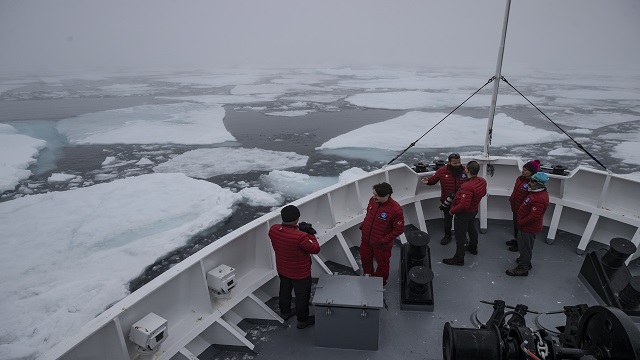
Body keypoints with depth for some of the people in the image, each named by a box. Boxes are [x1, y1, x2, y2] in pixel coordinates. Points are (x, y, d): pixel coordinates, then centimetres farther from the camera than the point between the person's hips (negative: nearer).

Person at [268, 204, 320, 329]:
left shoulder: (273, 230, -18)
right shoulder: (300, 237, -39)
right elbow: (315, 249, -23)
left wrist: (296, 230, -2)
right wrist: (311, 235, -12)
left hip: (282, 270, 6)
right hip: (300, 273, -6)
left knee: (285, 290, 30)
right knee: (302, 296, 18)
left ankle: (285, 312, 53)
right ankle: (302, 320, 39)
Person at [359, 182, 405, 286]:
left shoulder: (395, 210, -30)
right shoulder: (373, 200, -12)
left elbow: (399, 229, -20)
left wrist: (384, 240, -20)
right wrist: (363, 225, 0)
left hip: (381, 245, -5)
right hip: (366, 240, 6)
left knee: (382, 264, 19)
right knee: (365, 258, 27)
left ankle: (380, 284, 46)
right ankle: (368, 275, 57)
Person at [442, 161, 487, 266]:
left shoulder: (467, 187, -37)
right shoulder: (482, 181, -9)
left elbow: (463, 205, -36)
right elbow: (483, 193, 10)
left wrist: (452, 210, -20)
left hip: (464, 214, -9)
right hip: (474, 210, 9)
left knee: (460, 235, 3)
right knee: (472, 229, 30)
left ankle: (459, 259, 14)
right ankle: (473, 248, 52)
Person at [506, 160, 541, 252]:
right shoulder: (521, 178, -2)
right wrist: (511, 199, 18)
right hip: (515, 208, 8)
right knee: (515, 225, 25)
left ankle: (519, 244, 31)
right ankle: (516, 239, 47)